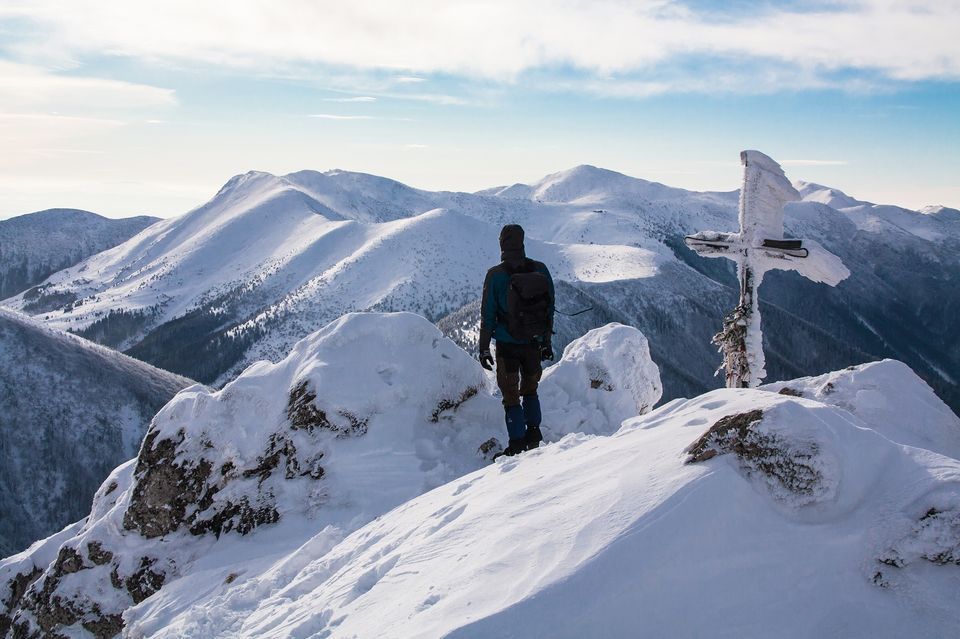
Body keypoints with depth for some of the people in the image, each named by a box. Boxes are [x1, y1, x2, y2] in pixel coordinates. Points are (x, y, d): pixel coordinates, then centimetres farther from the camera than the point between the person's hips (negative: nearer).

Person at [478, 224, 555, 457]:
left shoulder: (495, 275, -13)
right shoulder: (541, 270, -4)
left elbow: (487, 314, -9)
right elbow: (550, 309, 3)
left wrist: (483, 348, -1)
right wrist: (546, 342, 13)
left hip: (507, 344, -3)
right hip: (534, 343, 3)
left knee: (511, 395, 9)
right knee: (530, 390, 23)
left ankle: (517, 445, 10)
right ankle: (534, 436, 22)